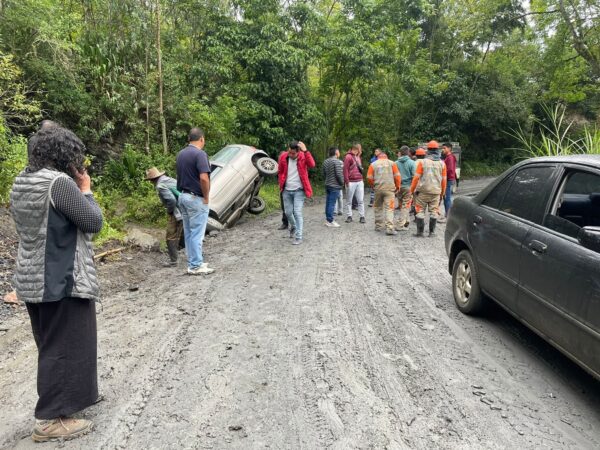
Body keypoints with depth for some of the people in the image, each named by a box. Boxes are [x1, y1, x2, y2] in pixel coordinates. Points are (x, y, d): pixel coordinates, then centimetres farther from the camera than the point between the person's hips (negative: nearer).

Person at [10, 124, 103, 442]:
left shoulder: (21, 182, 8)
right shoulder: (60, 182, -20)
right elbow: (94, 222, -15)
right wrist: (85, 189, -2)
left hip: (32, 279, 10)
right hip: (62, 280, -9)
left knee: (51, 344, 21)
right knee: (65, 346, 2)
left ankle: (73, 393, 39)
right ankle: (50, 419, 10)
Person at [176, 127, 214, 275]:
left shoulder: (180, 154, 11)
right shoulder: (199, 154, -15)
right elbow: (204, 178, -25)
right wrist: (206, 197, -14)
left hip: (183, 196, 9)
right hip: (196, 198, -8)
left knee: (189, 232, 12)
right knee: (196, 233, -3)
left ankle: (194, 262, 21)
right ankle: (195, 266, 2)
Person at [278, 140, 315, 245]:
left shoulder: (303, 157, -10)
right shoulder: (283, 157, -2)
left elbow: (312, 165, -30)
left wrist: (305, 151, -35)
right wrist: (281, 184, 8)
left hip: (299, 190, -4)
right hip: (287, 190, 4)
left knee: (297, 212, -11)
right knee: (288, 212, 11)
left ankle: (298, 237, -4)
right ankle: (293, 227, 41)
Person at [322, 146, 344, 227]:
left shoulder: (325, 161, 11)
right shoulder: (337, 161, -14)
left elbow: (324, 174, 15)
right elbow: (339, 174, -18)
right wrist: (342, 183, -5)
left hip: (327, 185, 8)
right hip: (335, 186, -8)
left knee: (328, 202, 13)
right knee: (332, 203, -5)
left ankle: (327, 219, 19)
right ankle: (330, 221, -3)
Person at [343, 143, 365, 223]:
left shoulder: (358, 157, 17)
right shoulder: (348, 157, -7)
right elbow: (345, 170, -12)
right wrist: (347, 181, -15)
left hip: (359, 182, 7)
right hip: (351, 182, -7)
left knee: (361, 200, 4)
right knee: (349, 201, 4)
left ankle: (362, 216, 8)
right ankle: (349, 216, 11)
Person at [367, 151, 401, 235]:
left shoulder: (373, 164, 8)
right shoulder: (391, 163, 7)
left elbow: (369, 177, 2)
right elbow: (397, 176, 1)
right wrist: (397, 186, 13)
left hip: (378, 188, 1)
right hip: (390, 188, -1)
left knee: (378, 207, 18)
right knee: (389, 208, -4)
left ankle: (378, 226, 23)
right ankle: (389, 228, -14)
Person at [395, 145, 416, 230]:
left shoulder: (396, 163, -1)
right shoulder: (411, 163, -7)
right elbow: (414, 176, -9)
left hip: (399, 187, 3)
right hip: (408, 186, -3)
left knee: (402, 206, 16)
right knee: (406, 206, 0)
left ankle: (405, 222, 26)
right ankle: (400, 225, -5)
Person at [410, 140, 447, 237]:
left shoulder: (422, 162, -5)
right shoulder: (442, 164, 4)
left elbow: (416, 177, -7)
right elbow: (444, 180, 7)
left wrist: (412, 189, 2)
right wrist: (442, 192, 17)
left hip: (423, 191, -2)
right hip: (436, 192, 2)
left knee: (420, 211, 4)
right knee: (434, 211, 8)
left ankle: (420, 232, 3)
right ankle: (432, 232, 11)